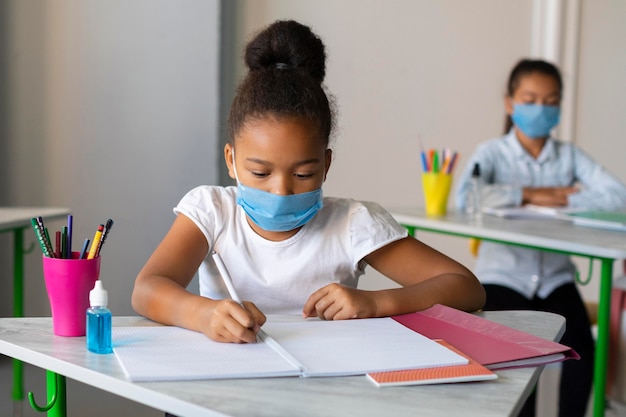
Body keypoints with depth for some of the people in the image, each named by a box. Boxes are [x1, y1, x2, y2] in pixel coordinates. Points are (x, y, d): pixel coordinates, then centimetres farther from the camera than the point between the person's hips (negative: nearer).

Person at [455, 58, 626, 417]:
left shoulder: (569, 155, 8)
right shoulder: (492, 152, 0)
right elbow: (464, 197, -21)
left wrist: (563, 199, -17)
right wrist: (530, 194, -15)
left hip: (555, 277, 3)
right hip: (504, 276, -2)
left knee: (581, 346, -20)